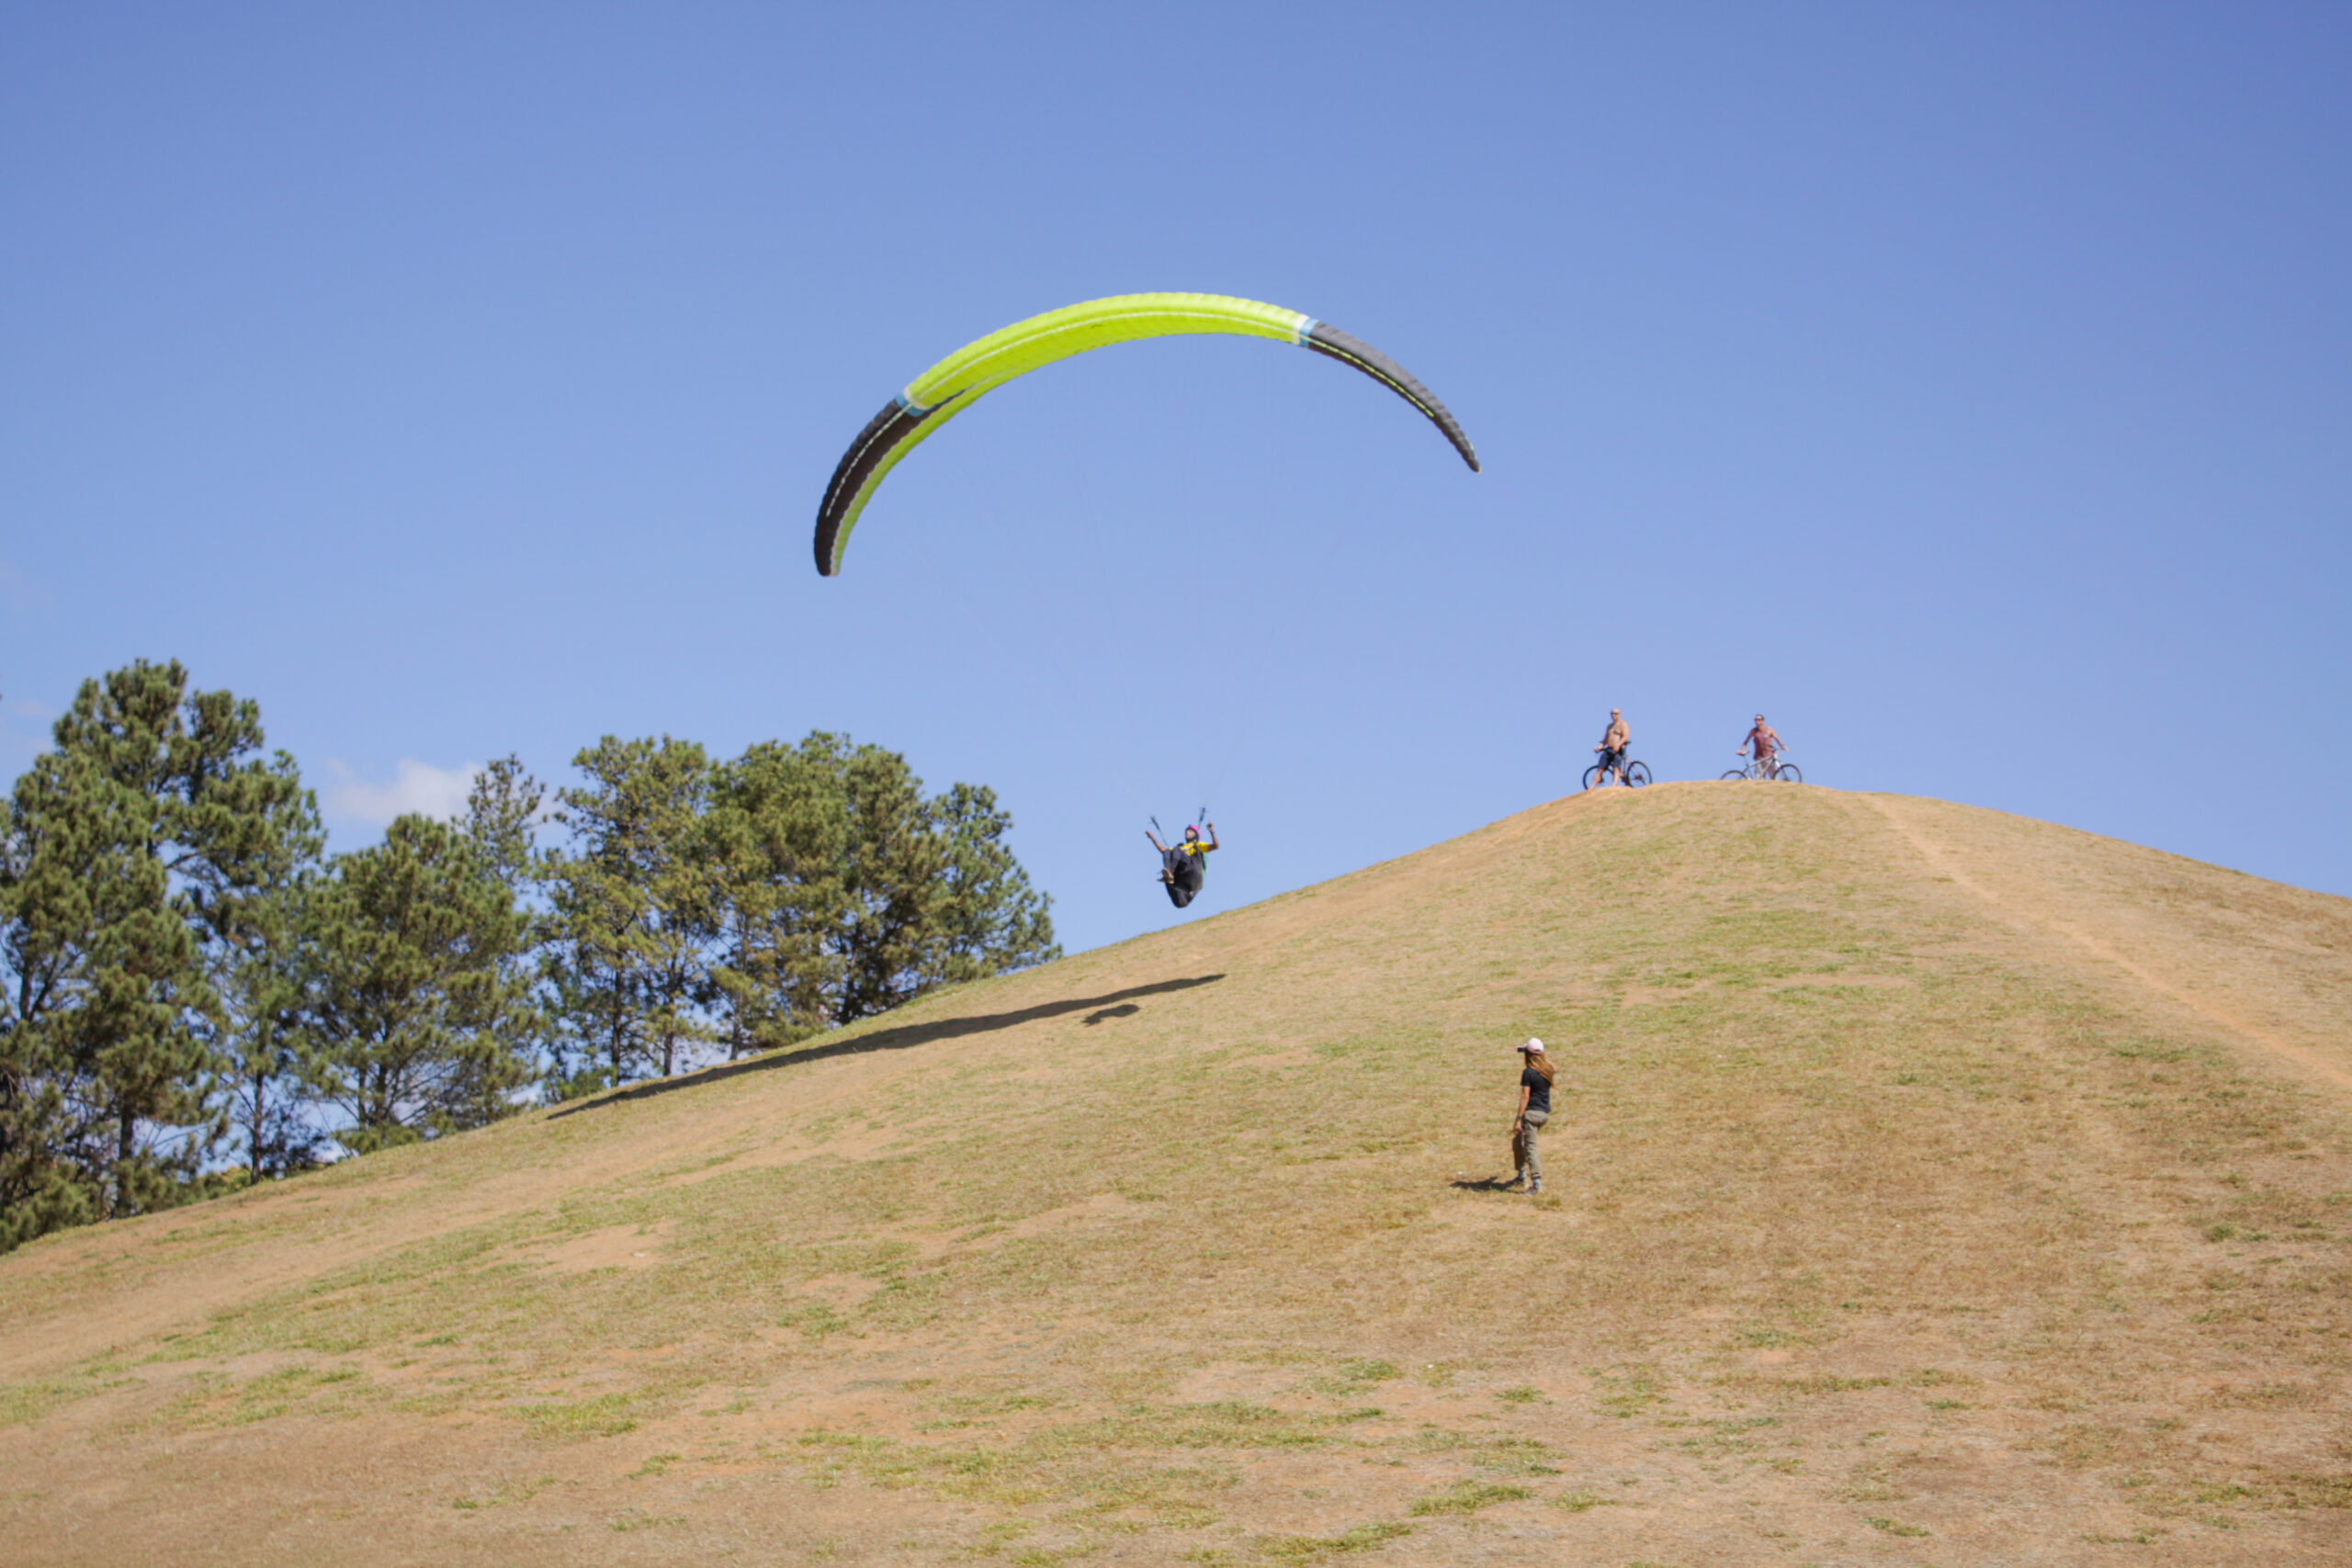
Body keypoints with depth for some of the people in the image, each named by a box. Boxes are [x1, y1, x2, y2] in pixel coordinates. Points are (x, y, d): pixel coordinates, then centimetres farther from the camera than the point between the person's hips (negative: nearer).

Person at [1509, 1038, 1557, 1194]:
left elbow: (1525, 1097, -17)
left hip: (1532, 1112, -8)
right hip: (1545, 1113, 8)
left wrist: (1518, 1119, -16)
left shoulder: (1528, 1072, -13)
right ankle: (1523, 1176, 23)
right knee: (1518, 1141, 22)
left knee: (1530, 1148, -5)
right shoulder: (1547, 1070, 7)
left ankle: (1537, 1184, -9)